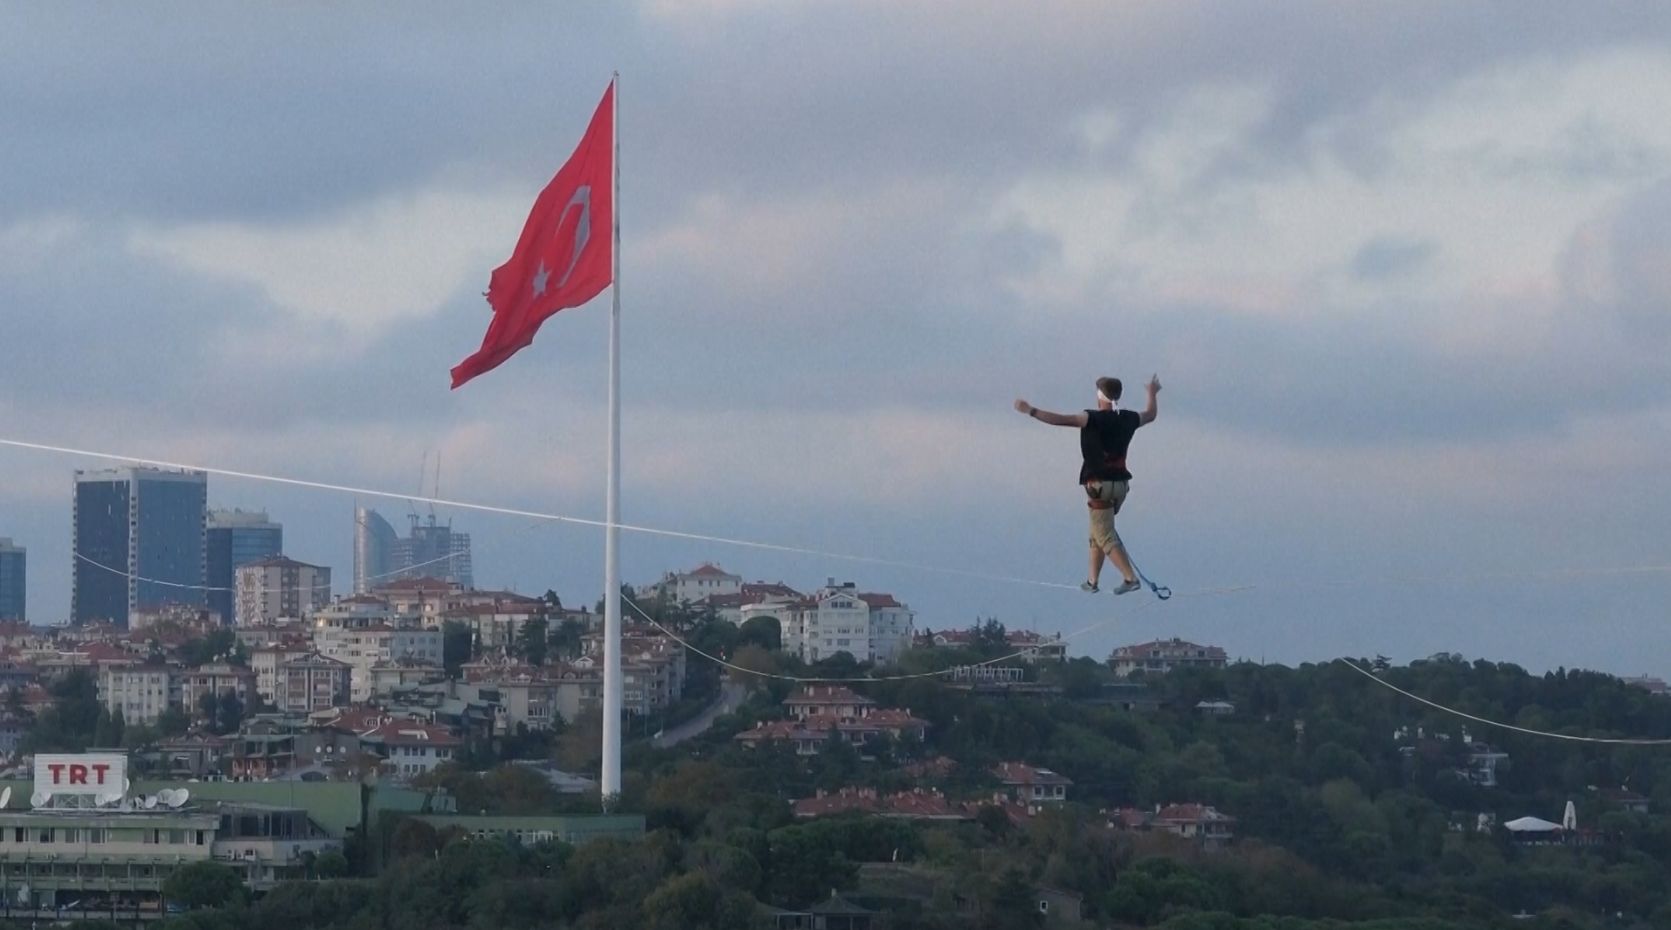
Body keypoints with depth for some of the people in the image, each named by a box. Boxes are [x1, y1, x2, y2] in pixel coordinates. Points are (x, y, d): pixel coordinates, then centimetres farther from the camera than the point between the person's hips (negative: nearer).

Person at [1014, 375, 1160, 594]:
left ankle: (1130, 578, -18)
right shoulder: (1128, 419, 6)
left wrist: (1031, 411, -21)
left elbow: (1061, 419, -23)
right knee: (1098, 532, 19)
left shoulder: (1093, 419, -13)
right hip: (1121, 483, 7)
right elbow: (1150, 415, 27)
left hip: (1100, 485, -7)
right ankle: (1092, 581, 23)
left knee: (1105, 538, -6)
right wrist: (1152, 394, 46)